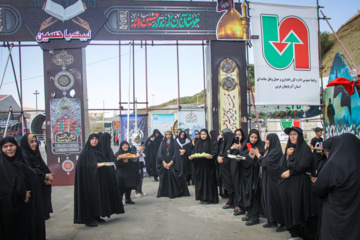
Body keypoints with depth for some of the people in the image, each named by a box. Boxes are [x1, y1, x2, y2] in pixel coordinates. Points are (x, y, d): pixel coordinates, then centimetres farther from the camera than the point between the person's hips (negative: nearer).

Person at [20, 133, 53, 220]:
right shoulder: (24, 157, -11)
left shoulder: (36, 154, 16)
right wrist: (45, 176, -16)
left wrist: (48, 177, -4)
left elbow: (44, 169, 15)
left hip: (42, 189, 9)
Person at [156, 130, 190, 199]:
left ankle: (173, 192, 2)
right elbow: (160, 153, 2)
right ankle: (163, 192, 10)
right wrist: (164, 162, -10)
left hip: (172, 163, -2)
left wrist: (171, 162, -14)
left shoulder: (174, 142, 2)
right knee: (164, 178, 2)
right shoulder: (163, 143, 8)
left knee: (173, 177, -5)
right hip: (164, 164, 2)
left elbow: (176, 153, -5)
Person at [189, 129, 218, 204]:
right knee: (200, 180, 4)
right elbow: (194, 152, 10)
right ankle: (202, 197, 11)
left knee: (208, 180, -3)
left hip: (208, 165, -4)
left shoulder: (210, 143, -1)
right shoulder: (198, 143, 11)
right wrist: (191, 157, -9)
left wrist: (211, 156, -26)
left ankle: (208, 198, 4)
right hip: (199, 166, 4)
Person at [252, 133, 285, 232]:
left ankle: (283, 223, 5)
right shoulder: (269, 150, 13)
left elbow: (265, 163, -20)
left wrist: (258, 155, -9)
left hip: (273, 179, -10)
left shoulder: (276, 151, -17)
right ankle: (272, 221, 19)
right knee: (268, 198, 11)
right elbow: (263, 162, 13)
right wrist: (258, 154, 2)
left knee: (275, 199, -5)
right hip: (267, 178, 10)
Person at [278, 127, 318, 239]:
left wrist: (290, 172, -8)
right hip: (288, 184, 6)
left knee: (300, 208, -6)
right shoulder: (289, 148, 17)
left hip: (300, 183, -6)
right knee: (290, 209, 5)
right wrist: (287, 154, -4)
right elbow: (282, 165, 11)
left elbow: (304, 165, -14)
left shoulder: (305, 148, -3)